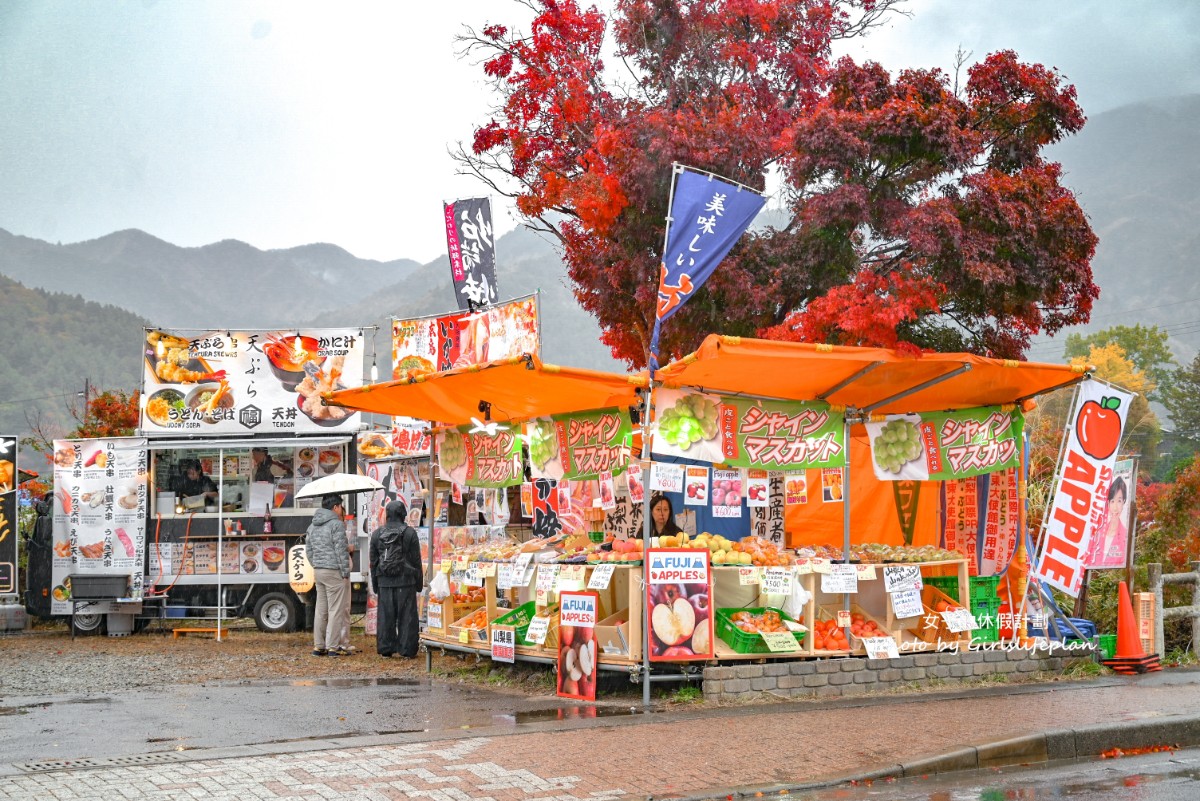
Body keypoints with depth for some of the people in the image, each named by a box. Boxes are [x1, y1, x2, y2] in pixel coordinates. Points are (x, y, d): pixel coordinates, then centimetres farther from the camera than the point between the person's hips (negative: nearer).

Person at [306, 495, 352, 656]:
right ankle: (333, 646, -4)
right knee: (336, 610, -3)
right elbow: (341, 550, -13)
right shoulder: (336, 524, -10)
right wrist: (345, 571, -8)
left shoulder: (313, 525, 14)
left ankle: (318, 646, 14)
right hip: (334, 572, -8)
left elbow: (308, 549, 16)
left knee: (321, 609, 12)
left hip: (318, 571, 8)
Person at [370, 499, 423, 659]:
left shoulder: (377, 534, 6)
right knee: (407, 616, 1)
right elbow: (416, 560, -1)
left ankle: (385, 649, 10)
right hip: (405, 581, -3)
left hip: (385, 582, 3)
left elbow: (373, 561, 10)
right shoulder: (409, 533, -4)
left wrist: (375, 583, 17)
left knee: (386, 616, 7)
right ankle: (406, 650, 0)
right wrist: (418, 582, 7)